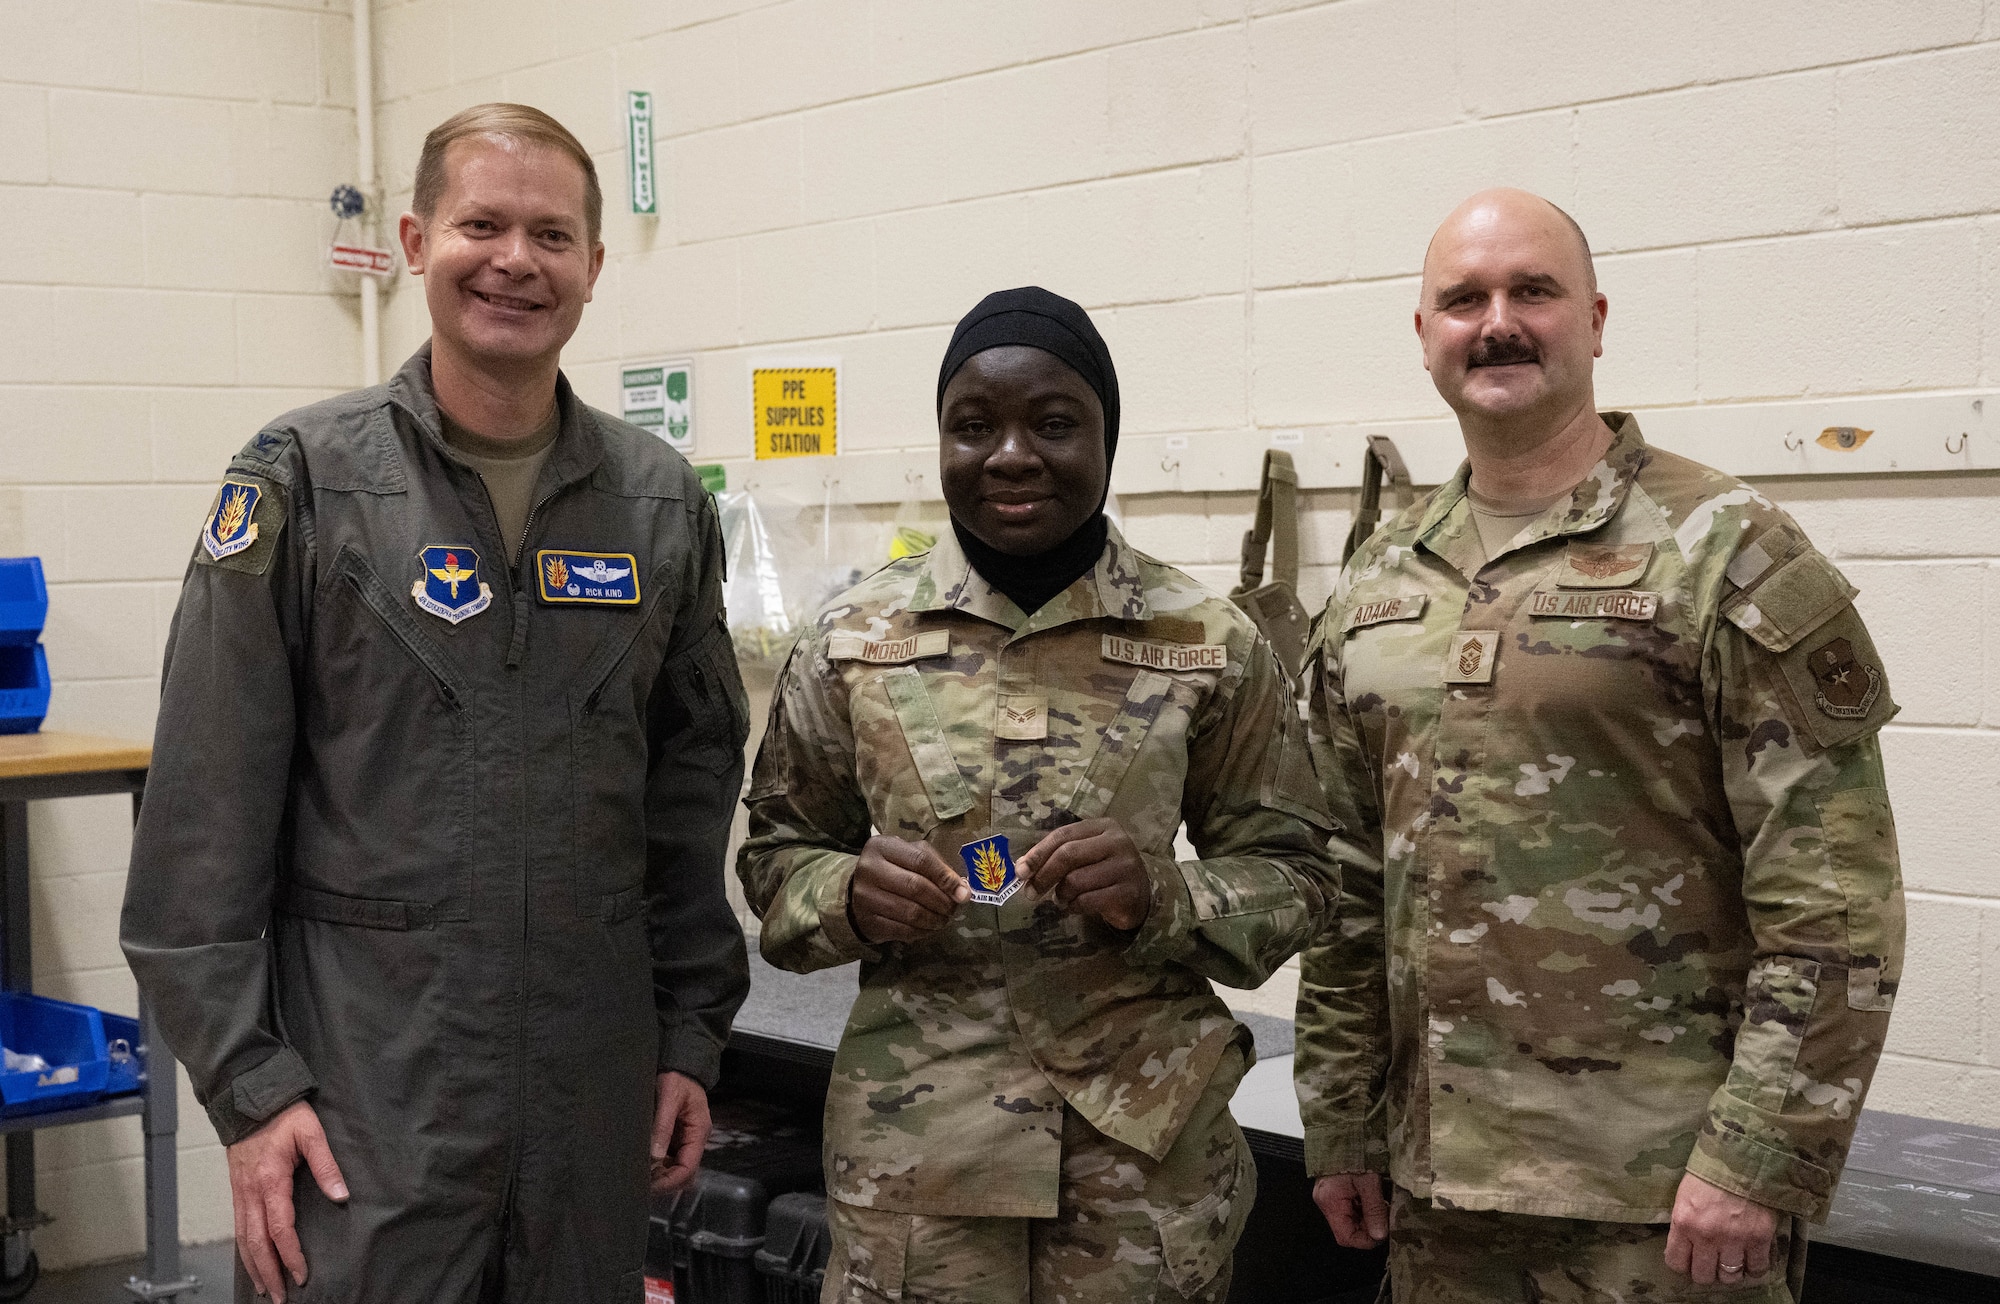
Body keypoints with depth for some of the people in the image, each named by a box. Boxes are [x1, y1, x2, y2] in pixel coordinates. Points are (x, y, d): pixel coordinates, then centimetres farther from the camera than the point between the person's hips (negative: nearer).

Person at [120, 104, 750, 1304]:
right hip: (366, 1078, -3)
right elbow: (206, 820, -6)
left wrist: (692, 1031, 8)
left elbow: (693, 785, 10)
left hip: (595, 1085, 4)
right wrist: (247, 1078, -10)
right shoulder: (305, 483, -5)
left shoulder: (660, 501, 5)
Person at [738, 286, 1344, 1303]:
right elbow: (776, 853, 10)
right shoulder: (852, 639, 1)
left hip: (1145, 1152, 0)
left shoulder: (1211, 645, -1)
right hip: (911, 1154, 1)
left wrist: (1164, 894, -15)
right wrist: (849, 895, -11)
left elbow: (1292, 873, 5)